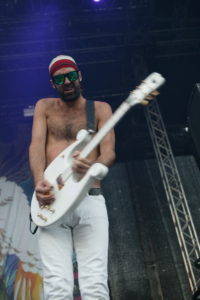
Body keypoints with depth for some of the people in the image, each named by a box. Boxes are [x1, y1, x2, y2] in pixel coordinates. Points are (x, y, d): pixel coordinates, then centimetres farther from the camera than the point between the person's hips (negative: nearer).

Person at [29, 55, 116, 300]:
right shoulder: (44, 107, 19)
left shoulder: (100, 109, 14)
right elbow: (36, 146, 4)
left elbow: (109, 153, 2)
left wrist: (91, 167, -23)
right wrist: (39, 182, -17)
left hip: (90, 200, 0)